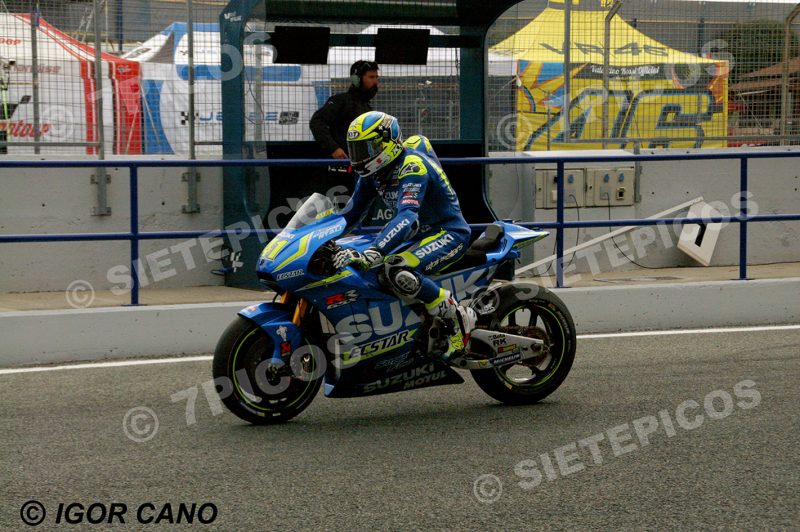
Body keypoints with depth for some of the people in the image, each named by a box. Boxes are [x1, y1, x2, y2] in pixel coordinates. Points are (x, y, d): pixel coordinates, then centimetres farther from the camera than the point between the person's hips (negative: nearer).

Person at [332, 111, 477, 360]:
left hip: (449, 232, -10)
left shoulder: (412, 166, -25)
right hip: (419, 234, 10)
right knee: (355, 267, 5)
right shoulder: (372, 172, 3)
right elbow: (351, 214, 14)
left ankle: (456, 316, -17)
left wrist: (371, 254, -52)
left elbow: (407, 218, -40)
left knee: (396, 272, -35)